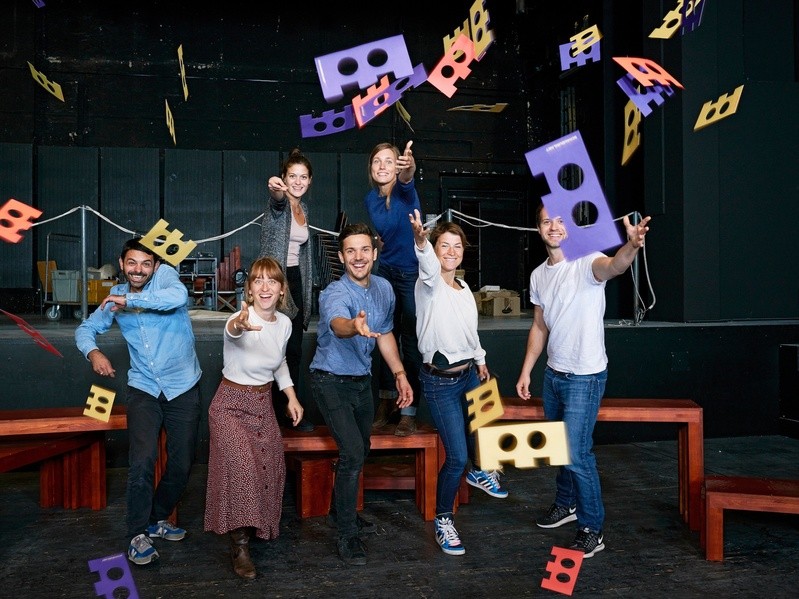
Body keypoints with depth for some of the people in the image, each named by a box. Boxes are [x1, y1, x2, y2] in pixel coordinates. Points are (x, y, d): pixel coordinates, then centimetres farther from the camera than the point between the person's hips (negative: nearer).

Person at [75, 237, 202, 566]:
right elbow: (86, 329, 13)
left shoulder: (165, 275, -9)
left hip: (183, 387, -2)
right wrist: (93, 352, -9)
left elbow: (178, 296, -33)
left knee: (181, 463, 8)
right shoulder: (116, 296, 5)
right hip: (143, 388, 2)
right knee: (142, 461, -12)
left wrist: (130, 300, -27)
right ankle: (138, 534, 2)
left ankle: (158, 518, 30)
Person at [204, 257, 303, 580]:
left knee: (271, 466, 7)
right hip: (231, 404, -6)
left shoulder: (284, 324, -5)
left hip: (263, 403, 6)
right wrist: (240, 324, -75)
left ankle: (259, 526, 32)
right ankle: (239, 546, -7)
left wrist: (291, 395, 5)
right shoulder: (240, 322, -25)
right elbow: (232, 331, -52)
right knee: (241, 466, -20)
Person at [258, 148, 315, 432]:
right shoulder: (279, 203, -9)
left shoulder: (303, 208, 14)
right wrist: (275, 190, -60)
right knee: (291, 348, -8)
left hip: (295, 279, 7)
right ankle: (283, 409, 4)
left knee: (293, 348, 9)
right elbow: (277, 201, -36)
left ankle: (287, 408, 20)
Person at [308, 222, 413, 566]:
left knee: (359, 451, 19)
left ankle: (340, 510, 41)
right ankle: (347, 534, -2)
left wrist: (400, 375, 8)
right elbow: (337, 323, -51)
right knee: (353, 453, -17)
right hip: (332, 381, -7)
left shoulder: (384, 288, -4)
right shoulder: (335, 294, -26)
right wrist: (355, 326, -73)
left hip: (362, 380, 7)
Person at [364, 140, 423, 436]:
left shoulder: (404, 189, -13)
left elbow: (406, 184, -38)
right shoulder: (370, 198, 4)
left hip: (412, 272, -5)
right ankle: (386, 403, 24)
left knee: (410, 340, -3)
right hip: (386, 270, 6)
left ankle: (409, 411, 6)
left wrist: (408, 172, -61)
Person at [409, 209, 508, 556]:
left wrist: (480, 361, 27)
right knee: (456, 456, -9)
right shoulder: (429, 285, -15)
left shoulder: (465, 289, 8)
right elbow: (429, 267, -40)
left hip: (469, 374, 7)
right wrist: (421, 240, -60)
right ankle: (443, 519, 11)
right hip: (440, 381, -7)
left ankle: (477, 472, 58)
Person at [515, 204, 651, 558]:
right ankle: (567, 503, 42)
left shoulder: (585, 262, -17)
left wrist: (632, 246, -64)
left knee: (577, 453, -7)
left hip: (585, 377, -7)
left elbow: (613, 266, -42)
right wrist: (526, 371, 13)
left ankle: (592, 530, 9)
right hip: (554, 373, 7)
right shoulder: (538, 275, 5)